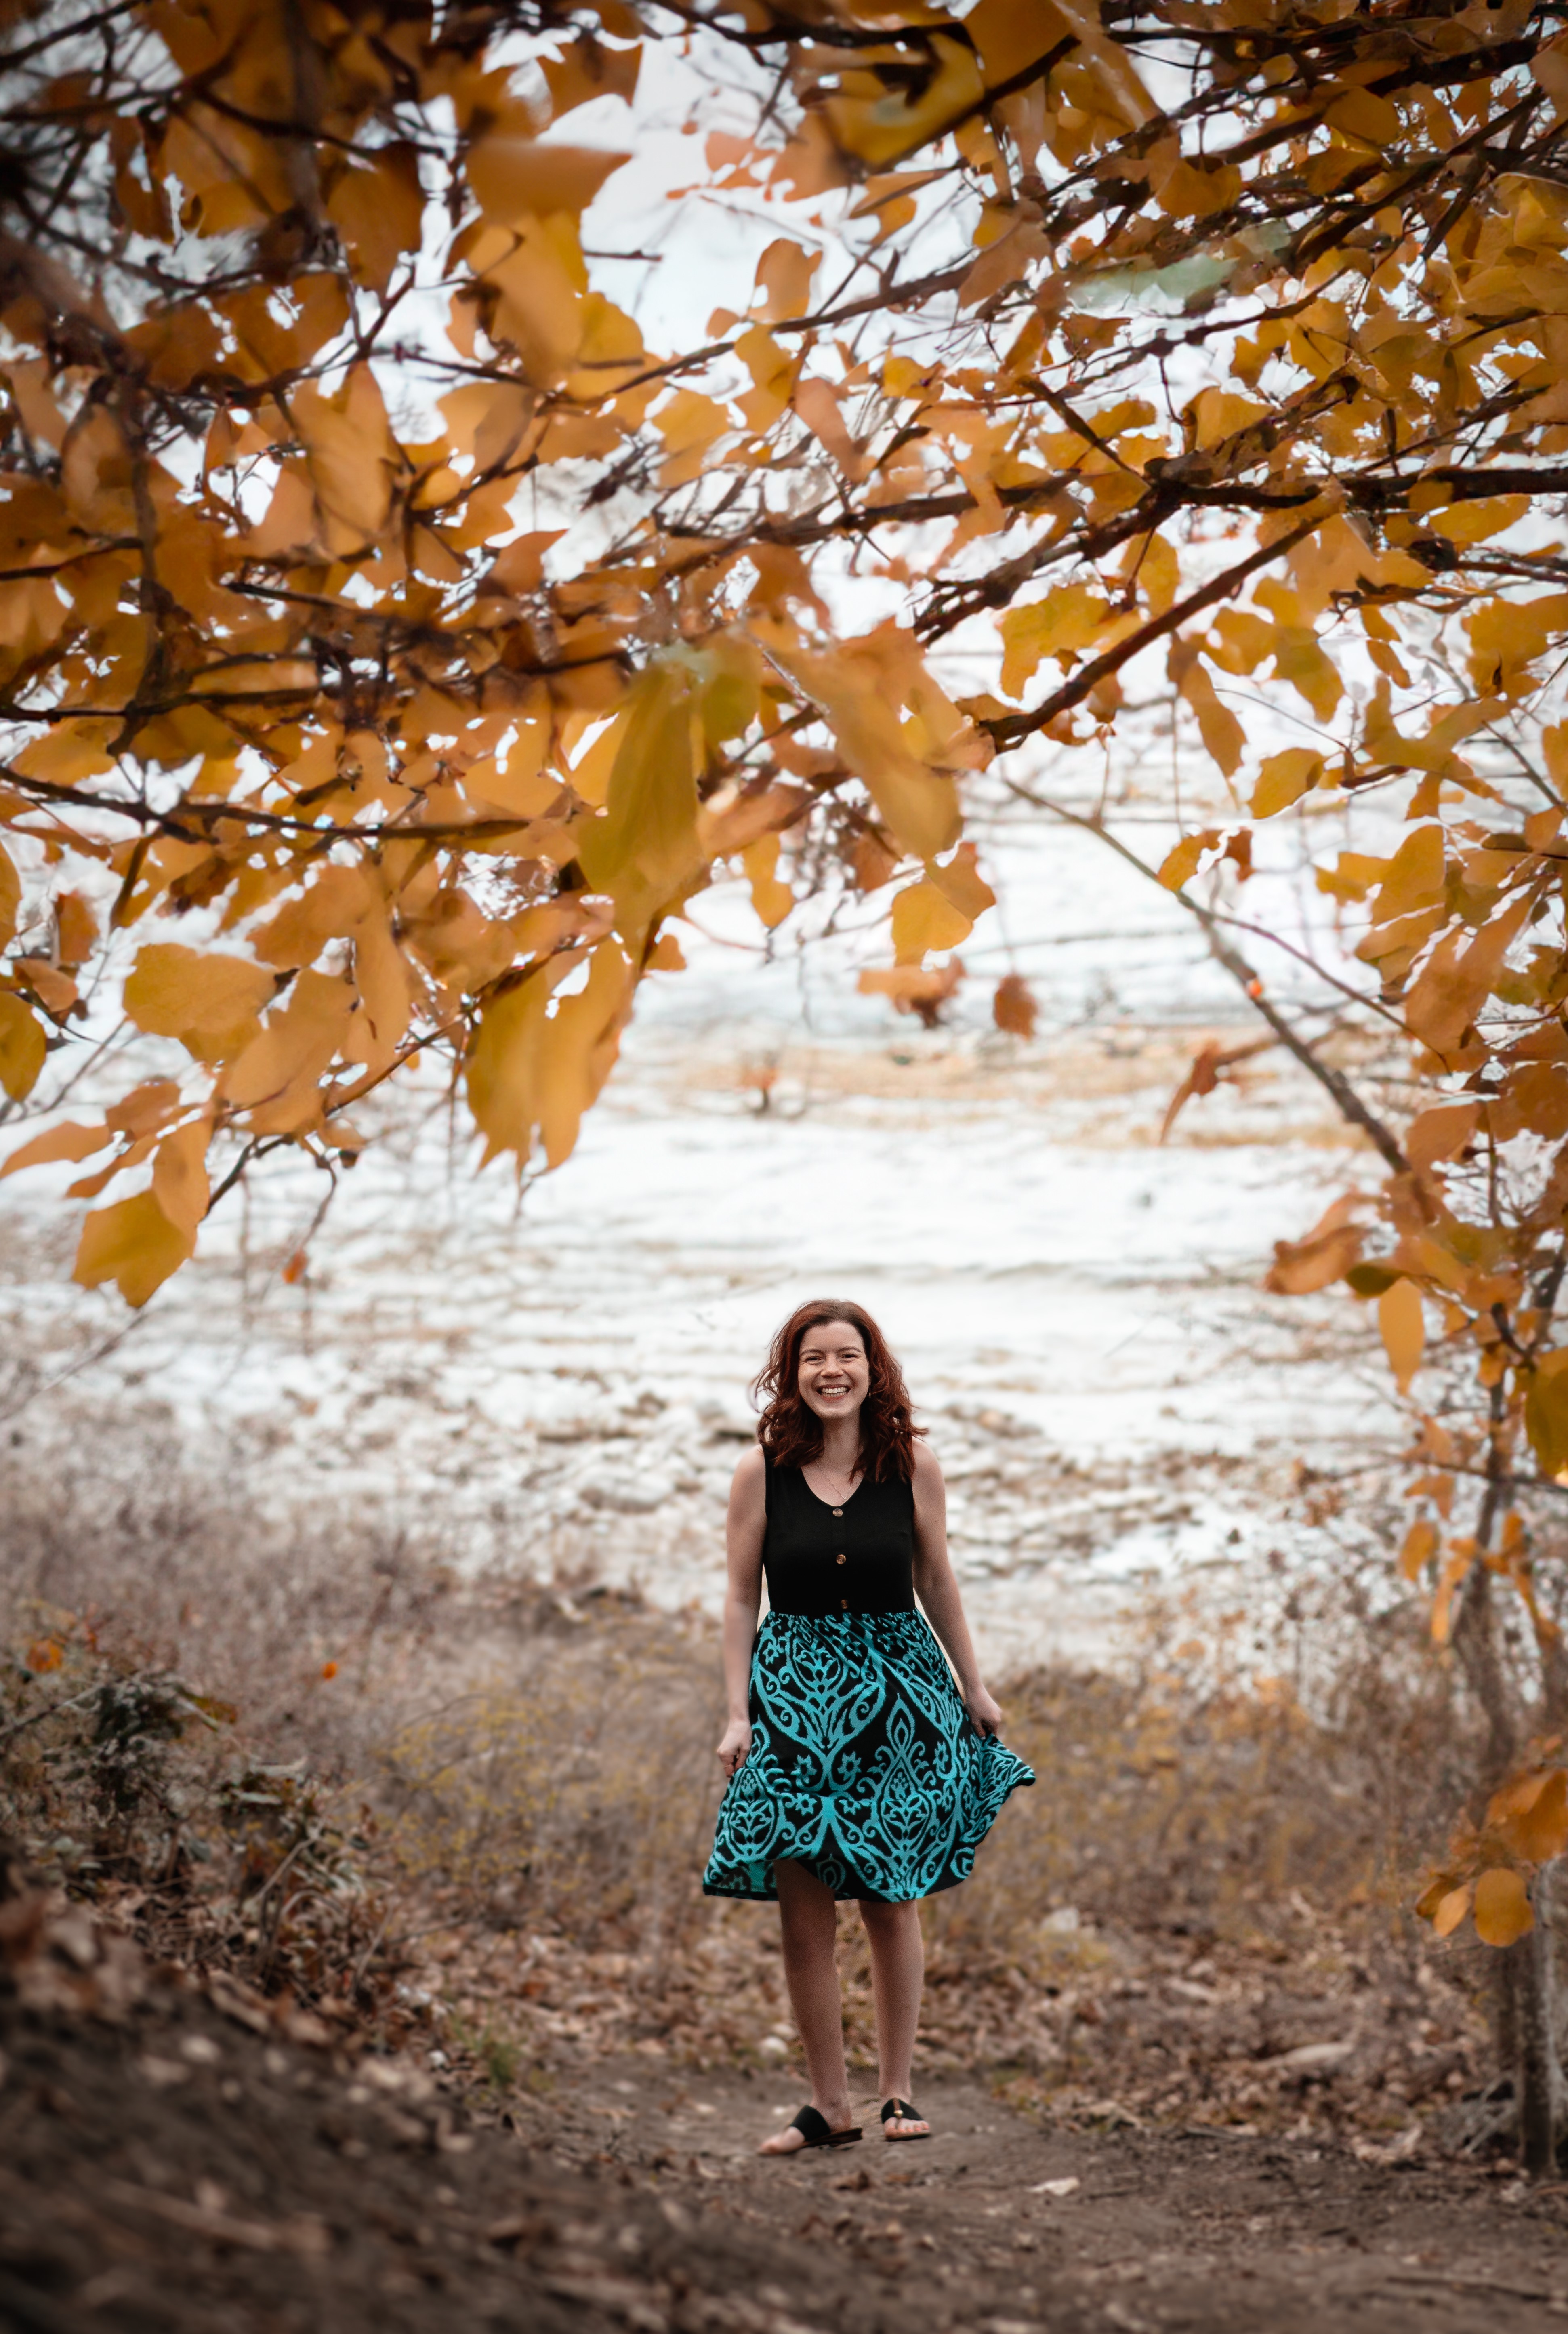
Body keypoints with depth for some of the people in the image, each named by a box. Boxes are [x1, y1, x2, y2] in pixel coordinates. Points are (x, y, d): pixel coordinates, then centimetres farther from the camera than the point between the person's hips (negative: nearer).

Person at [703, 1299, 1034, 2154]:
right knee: (803, 1918, 0)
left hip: (896, 1696, 0)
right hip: (793, 1697, 0)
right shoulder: (761, 1471, -3)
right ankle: (829, 2105, 12)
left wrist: (974, 1689, 14)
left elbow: (937, 1584, 9)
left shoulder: (912, 1465, -1)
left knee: (892, 1905, 4)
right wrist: (738, 1713, -2)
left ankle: (896, 2093, 17)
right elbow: (741, 1596, 2)